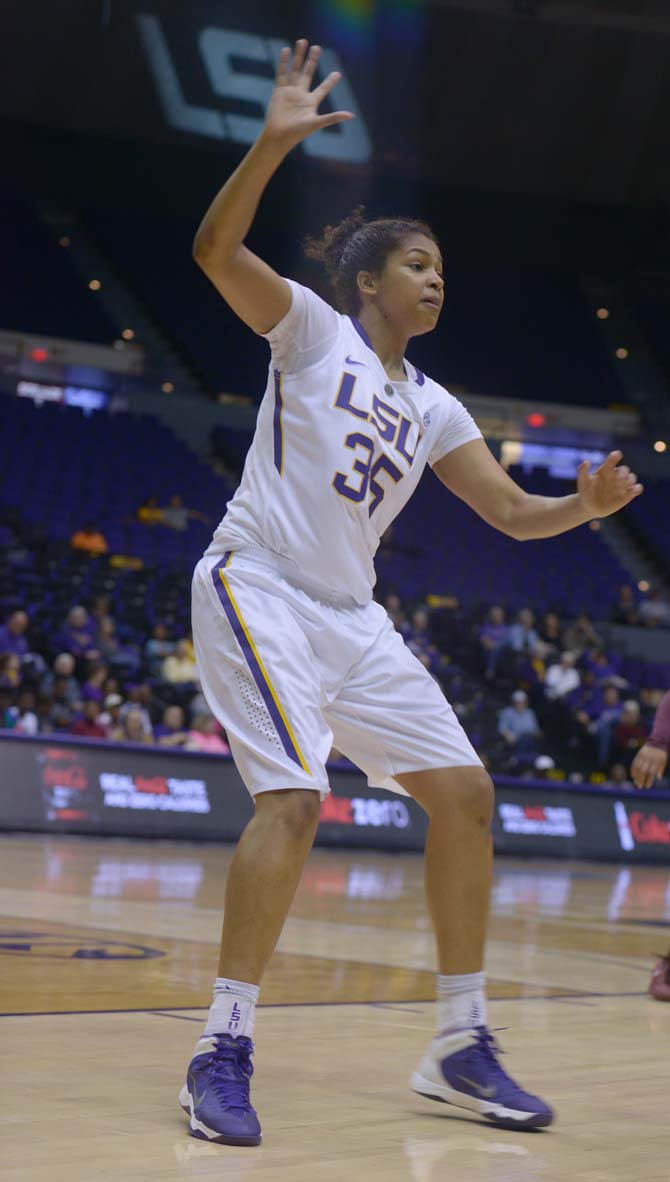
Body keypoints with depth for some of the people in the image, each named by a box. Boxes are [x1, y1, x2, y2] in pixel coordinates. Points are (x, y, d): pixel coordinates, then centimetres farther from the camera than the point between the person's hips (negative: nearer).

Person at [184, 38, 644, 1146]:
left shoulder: (434, 408, 17)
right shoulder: (311, 327, 1)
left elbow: (513, 512, 15)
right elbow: (216, 247, -15)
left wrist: (586, 503, -5)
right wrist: (275, 141, -27)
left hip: (350, 616, 7)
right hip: (259, 587, -7)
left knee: (464, 791, 1)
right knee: (295, 798, -25)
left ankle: (460, 1046, 9)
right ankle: (223, 1051, -16)